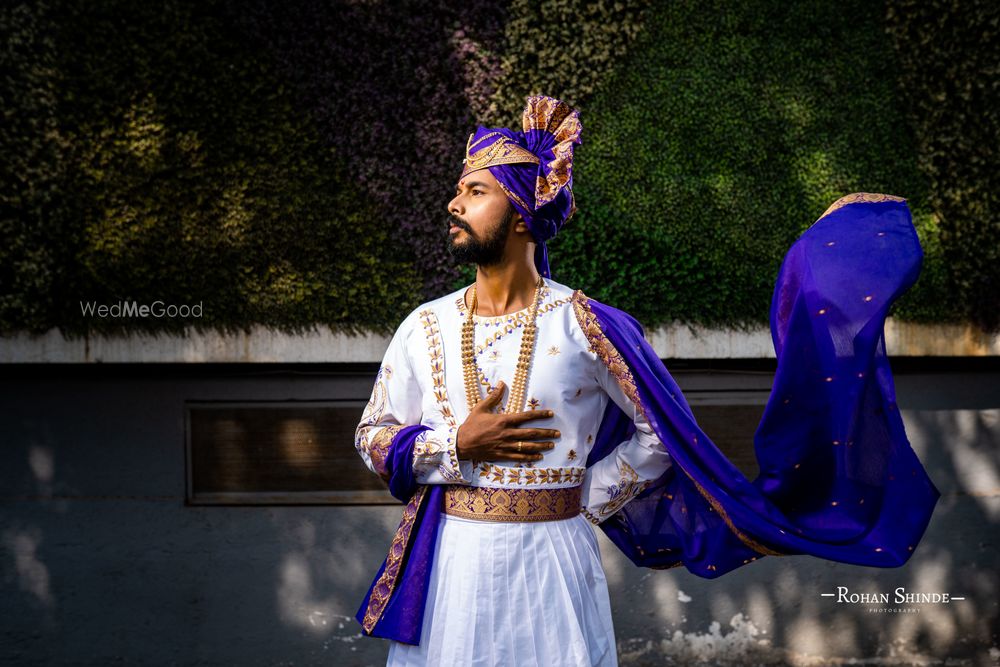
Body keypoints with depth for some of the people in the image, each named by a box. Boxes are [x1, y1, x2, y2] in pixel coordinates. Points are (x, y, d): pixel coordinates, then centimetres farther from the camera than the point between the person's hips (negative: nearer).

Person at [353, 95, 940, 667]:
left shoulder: (584, 326, -8)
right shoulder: (424, 327, 1)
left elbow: (661, 432, -1)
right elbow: (373, 437, 6)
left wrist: (583, 503, -3)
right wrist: (458, 445, -10)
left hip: (550, 565, -2)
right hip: (448, 565, 3)